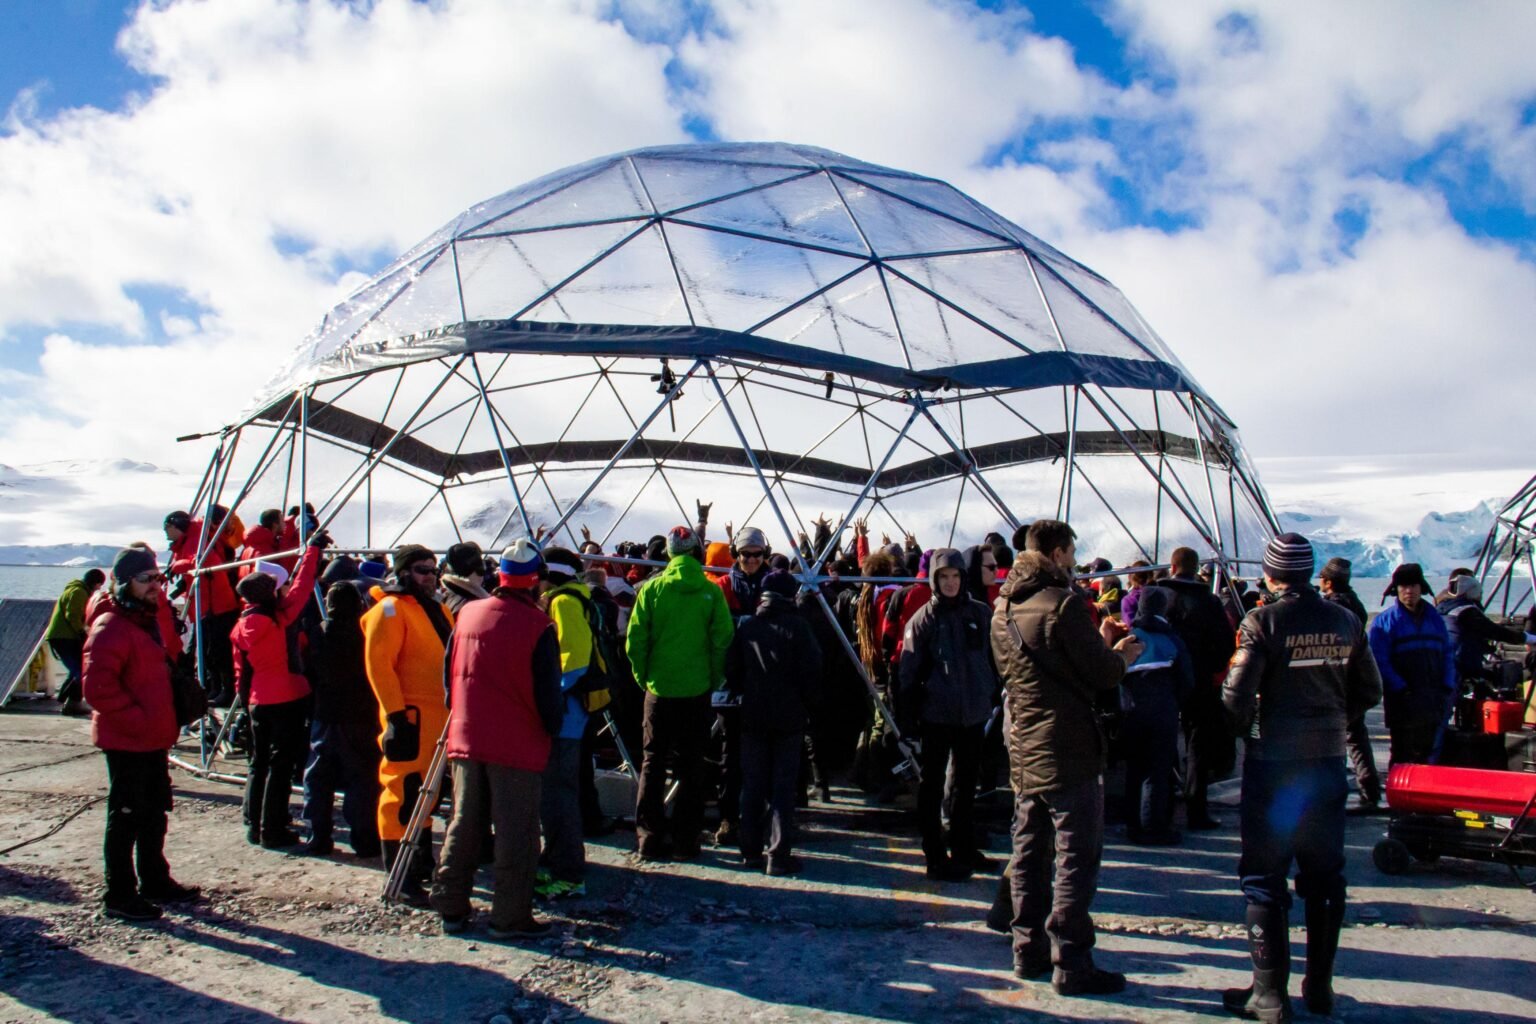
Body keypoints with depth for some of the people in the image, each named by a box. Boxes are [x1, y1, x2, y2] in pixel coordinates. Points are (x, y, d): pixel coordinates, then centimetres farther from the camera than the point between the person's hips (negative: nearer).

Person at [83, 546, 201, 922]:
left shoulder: (149, 620, 14)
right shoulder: (110, 628, -18)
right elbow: (97, 686, -26)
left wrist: (165, 719, 16)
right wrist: (137, 719, -22)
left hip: (155, 739, 10)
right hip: (126, 742, -10)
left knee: (155, 813, 19)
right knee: (126, 818, 0)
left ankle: (154, 881, 33)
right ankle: (119, 896, 11)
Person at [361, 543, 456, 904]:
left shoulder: (437, 610, 18)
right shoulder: (390, 609, -9)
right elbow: (378, 663, -16)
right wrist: (396, 713, -21)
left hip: (438, 715, 9)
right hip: (409, 716, -9)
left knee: (425, 793, 18)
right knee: (403, 792, -8)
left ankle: (422, 864, 30)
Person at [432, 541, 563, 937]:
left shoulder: (468, 614, 4)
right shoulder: (538, 626, -13)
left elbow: (449, 675, 12)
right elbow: (548, 692, -11)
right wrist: (553, 728, 7)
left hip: (466, 739, 5)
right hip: (518, 746, -5)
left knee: (463, 824, 15)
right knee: (516, 832, 3)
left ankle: (451, 908, 22)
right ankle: (511, 916, 8)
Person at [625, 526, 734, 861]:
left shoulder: (651, 589, -4)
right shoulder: (711, 592, -6)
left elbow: (635, 640, -4)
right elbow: (723, 641, -8)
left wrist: (643, 677, 8)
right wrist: (714, 680, 5)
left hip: (659, 690, 0)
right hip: (696, 692, 0)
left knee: (653, 763, 11)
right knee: (690, 767, 9)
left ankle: (649, 837, 11)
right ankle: (686, 840, 11)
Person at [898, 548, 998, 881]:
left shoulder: (980, 614, 2)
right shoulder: (923, 618, -6)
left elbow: (993, 659, 9)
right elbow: (908, 670, -6)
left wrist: (993, 695, 5)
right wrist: (908, 715, -8)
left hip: (973, 712, 4)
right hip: (936, 713, -4)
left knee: (967, 782, 16)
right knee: (933, 785, 3)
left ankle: (963, 848, 30)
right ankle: (936, 858, 11)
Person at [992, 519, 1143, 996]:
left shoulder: (1004, 608, 10)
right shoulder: (1064, 603, -16)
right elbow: (1102, 674, -13)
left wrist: (1100, 644, 19)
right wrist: (1122, 655, 8)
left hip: (1021, 748, 8)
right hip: (1067, 749, -8)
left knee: (1028, 851, 14)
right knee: (1077, 858, 0)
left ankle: (1029, 949, 22)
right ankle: (1070, 962, 3)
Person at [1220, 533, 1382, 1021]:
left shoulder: (1263, 621, -13)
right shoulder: (1344, 621, 2)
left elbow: (1236, 695, -17)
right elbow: (1368, 691, 9)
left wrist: (1245, 730, 2)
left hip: (1273, 762, -5)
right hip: (1329, 762, 5)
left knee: (1264, 877, 3)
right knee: (1324, 875, 15)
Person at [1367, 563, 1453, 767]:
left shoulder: (1434, 618, 14)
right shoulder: (1385, 621, -2)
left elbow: (1447, 655, 15)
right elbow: (1380, 662, -8)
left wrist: (1447, 688, 3)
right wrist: (1402, 689, -15)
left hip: (1434, 703, 5)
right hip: (1403, 703, -5)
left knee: (1426, 755, 12)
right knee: (1402, 757, -1)